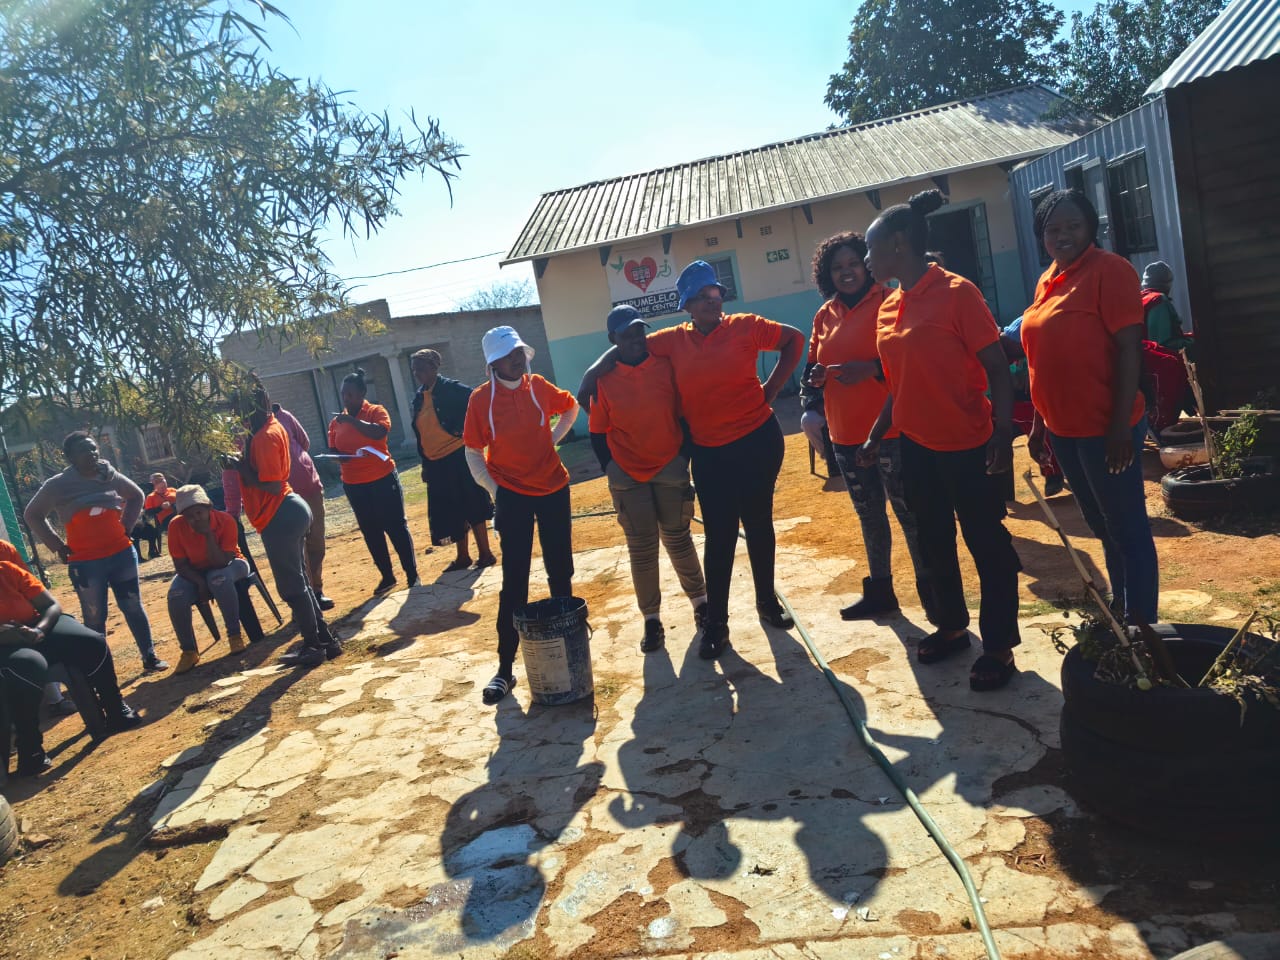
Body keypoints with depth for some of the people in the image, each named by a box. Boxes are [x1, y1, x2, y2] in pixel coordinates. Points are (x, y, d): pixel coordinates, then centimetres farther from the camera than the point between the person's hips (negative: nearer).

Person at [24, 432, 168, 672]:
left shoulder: (111, 476, 1)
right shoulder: (57, 485, -7)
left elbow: (136, 496, 19)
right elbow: (32, 515, 4)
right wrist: (58, 546, -1)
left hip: (122, 553, 3)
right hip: (85, 562, -3)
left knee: (133, 608, 10)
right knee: (95, 618, 4)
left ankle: (149, 657, 19)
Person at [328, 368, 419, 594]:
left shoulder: (376, 411, -5)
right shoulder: (336, 421, 7)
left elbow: (380, 432, -25)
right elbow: (332, 449, 12)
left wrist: (352, 420, -25)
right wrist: (337, 456, -10)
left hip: (383, 479, -4)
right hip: (354, 486, 5)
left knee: (396, 527, 2)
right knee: (371, 533, 11)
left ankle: (412, 574, 10)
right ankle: (387, 576, 22)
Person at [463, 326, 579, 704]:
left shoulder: (537, 386, -2)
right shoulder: (481, 398, -9)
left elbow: (571, 406, 17)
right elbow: (473, 453, -3)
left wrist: (554, 438, 7)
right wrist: (493, 489, -11)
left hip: (553, 488, 3)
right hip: (512, 494, -3)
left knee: (560, 572, 11)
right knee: (514, 582, -3)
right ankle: (505, 666, 4)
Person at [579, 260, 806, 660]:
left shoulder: (745, 326, -4)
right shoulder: (675, 340, 1)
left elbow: (794, 339, 4)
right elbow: (625, 348, 9)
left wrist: (771, 388, -1)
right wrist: (590, 377, -4)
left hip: (758, 441, -1)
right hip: (709, 453, 1)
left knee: (758, 524, 13)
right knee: (719, 536, 3)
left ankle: (767, 600, 32)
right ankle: (716, 622, 12)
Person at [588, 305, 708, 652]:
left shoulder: (665, 366, -4)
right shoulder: (603, 379, -5)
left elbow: (684, 412, 3)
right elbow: (598, 432, 1)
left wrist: (686, 456, 1)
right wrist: (610, 468, -5)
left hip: (670, 469, 0)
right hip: (628, 476, 0)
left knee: (678, 539, 11)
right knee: (642, 550, 5)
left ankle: (699, 600, 31)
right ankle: (651, 620, 16)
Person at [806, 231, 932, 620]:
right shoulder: (824, 315, 10)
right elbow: (816, 363, 19)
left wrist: (872, 368, -24)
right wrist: (816, 375, -3)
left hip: (890, 429, -6)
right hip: (846, 434, 6)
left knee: (908, 512, 0)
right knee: (869, 515, 16)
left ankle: (929, 589, 16)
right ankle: (879, 591, 29)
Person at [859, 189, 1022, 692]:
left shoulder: (957, 292, -13)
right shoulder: (889, 308, 6)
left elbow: (997, 367, -15)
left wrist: (1003, 432, -23)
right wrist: (875, 436, 14)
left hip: (967, 446, -7)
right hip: (916, 446, 7)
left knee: (987, 546, 5)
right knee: (935, 542, 18)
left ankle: (999, 646, 19)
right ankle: (951, 626, 36)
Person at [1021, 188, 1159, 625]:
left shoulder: (1109, 269, -11)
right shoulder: (1047, 281, 11)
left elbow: (1129, 349, -16)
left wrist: (1121, 426, -20)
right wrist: (1039, 422, 16)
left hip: (1104, 428, -8)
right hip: (1064, 429, 8)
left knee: (1127, 528, 2)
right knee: (1102, 526, 20)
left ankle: (1142, 624, 14)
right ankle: (1119, 609, 35)